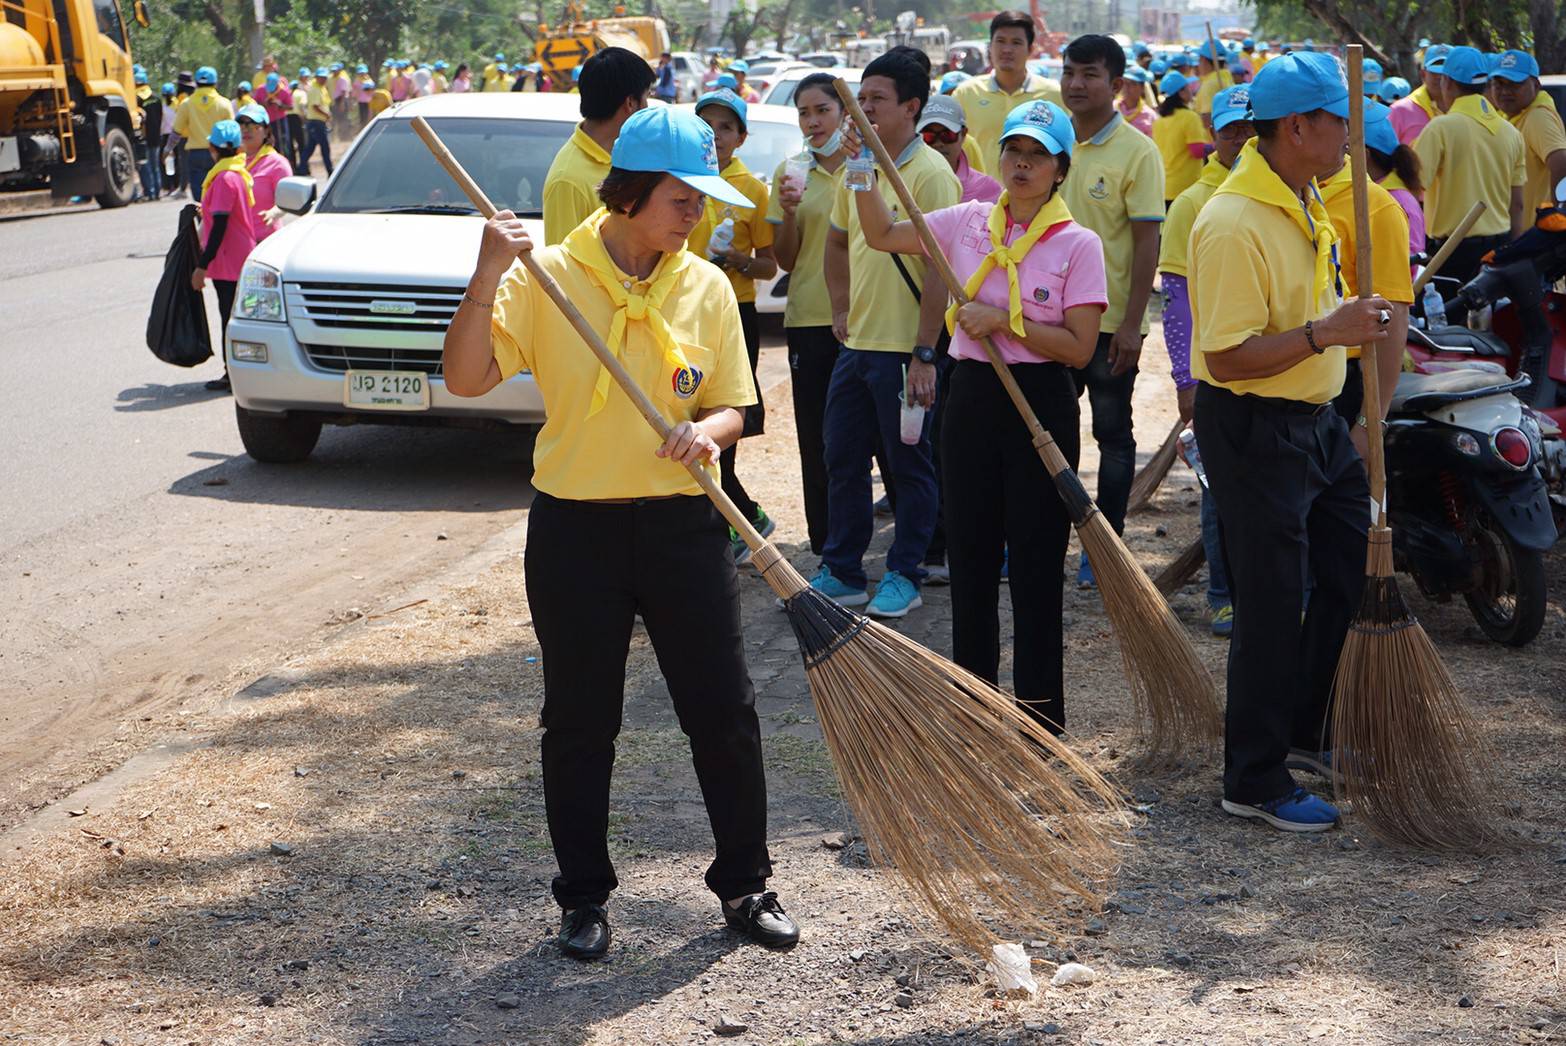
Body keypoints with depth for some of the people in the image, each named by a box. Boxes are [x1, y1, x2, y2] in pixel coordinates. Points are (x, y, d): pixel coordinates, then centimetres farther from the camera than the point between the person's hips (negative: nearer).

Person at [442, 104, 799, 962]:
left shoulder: (705, 286, 3)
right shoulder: (547, 277, -5)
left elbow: (732, 407, 7)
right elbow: (466, 378, -12)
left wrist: (706, 431, -16)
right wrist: (487, 278, -24)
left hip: (682, 526, 2)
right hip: (575, 529, -2)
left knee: (724, 711, 6)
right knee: (579, 722, 7)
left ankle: (744, 883, 23)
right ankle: (583, 897, 23)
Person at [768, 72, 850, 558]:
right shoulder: (791, 172, 7)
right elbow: (786, 260, 7)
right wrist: (788, 213, -10)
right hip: (809, 319, 2)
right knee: (816, 443, 4)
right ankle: (826, 551, 13)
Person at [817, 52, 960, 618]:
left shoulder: (931, 173, -13)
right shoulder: (858, 165, 10)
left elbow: (938, 269, -18)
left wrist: (924, 354, -21)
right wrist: (841, 312, 14)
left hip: (904, 349, -8)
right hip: (855, 343, 8)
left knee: (909, 465, 5)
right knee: (843, 461, 13)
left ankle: (904, 576, 16)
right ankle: (842, 572, 24)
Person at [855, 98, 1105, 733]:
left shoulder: (1078, 244, -5)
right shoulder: (969, 222, 7)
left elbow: (1078, 347, -11)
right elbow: (882, 236, 14)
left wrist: (1004, 319, -17)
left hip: (1041, 403, -4)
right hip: (972, 398, 4)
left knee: (1036, 564, 1)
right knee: (970, 557, 10)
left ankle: (1039, 715, 11)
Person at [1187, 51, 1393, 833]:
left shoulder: (1305, 202, 8)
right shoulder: (1234, 224, -23)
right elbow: (1226, 358, -26)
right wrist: (1327, 332, -31)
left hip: (1315, 419, 10)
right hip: (1255, 428, -10)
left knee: (1354, 569, 17)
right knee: (1271, 606, -2)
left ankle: (1307, 729, 35)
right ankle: (1255, 782, 11)